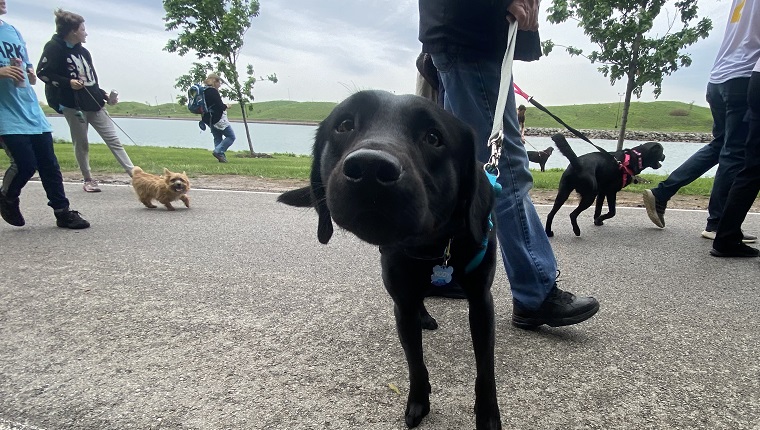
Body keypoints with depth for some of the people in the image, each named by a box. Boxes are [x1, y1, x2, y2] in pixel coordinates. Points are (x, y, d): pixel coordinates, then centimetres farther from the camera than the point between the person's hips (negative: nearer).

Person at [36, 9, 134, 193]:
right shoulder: (54, 47, -5)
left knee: (113, 139, -1)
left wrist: (104, 95, 10)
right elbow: (42, 72, -8)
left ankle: (135, 174, -4)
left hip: (94, 103, 6)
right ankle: (88, 180, 16)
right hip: (73, 105, -5)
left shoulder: (83, 51, 14)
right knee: (81, 144, 4)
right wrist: (68, 83, -18)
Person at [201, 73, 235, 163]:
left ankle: (221, 156, 14)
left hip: (210, 120, 10)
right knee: (231, 136, -1)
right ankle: (218, 151, -10)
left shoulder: (204, 91, 11)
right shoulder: (213, 91, -17)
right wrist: (226, 106, -2)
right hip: (218, 119, -10)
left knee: (217, 138, 17)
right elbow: (220, 106, -22)